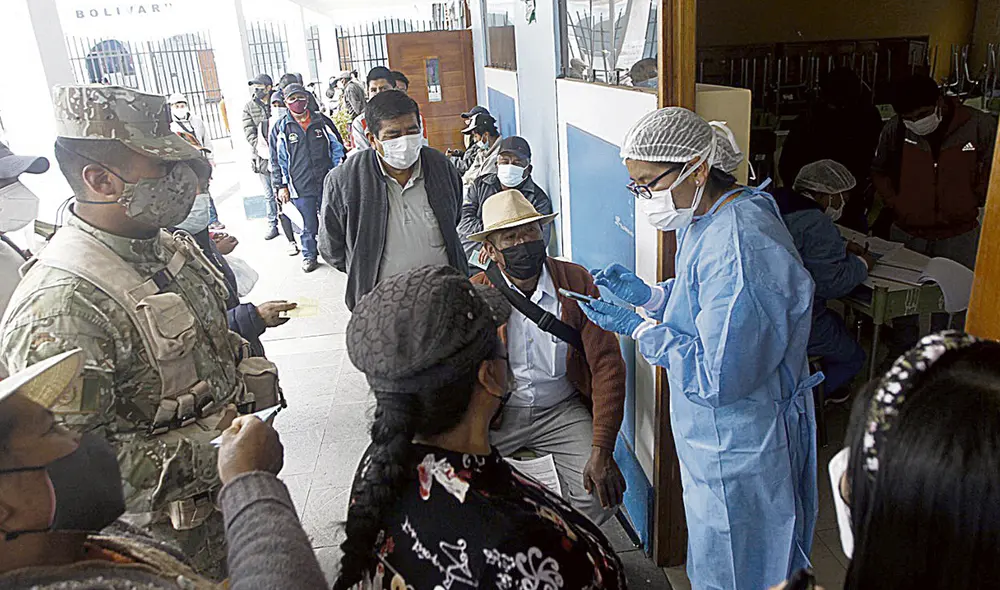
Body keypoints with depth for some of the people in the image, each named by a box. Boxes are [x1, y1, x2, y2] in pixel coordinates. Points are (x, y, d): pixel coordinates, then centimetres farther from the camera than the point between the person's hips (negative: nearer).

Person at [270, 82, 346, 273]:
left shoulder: (322, 122, 6)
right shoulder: (280, 128, 2)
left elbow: (338, 148, 12)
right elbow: (276, 160, 5)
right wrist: (281, 186, 1)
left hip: (328, 184, 1)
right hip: (300, 188, -1)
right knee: (308, 225, 5)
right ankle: (309, 256, 24)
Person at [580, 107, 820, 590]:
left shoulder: (739, 249, -31)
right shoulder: (707, 219, 1)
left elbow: (718, 376, -30)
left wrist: (637, 329, -22)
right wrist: (649, 295, 0)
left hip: (739, 450, -9)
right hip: (714, 436, 9)